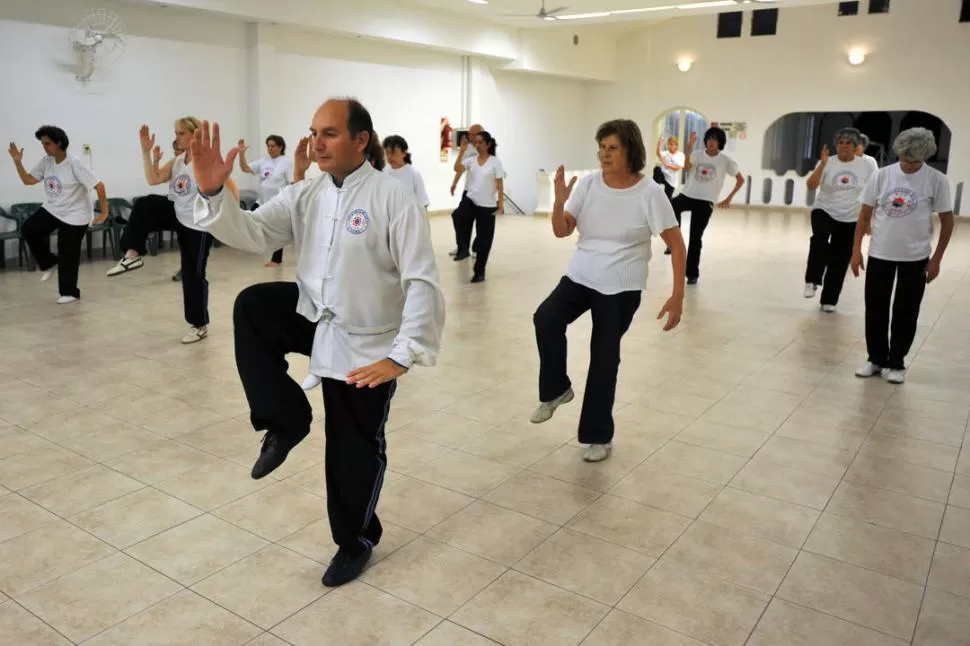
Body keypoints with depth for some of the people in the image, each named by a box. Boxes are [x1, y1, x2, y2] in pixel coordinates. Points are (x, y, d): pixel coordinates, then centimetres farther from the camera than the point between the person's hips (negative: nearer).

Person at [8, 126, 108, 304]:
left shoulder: (75, 164, -20)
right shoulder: (46, 162, 1)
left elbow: (99, 186, -22)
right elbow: (28, 180, 5)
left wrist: (104, 212, -22)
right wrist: (17, 162, -9)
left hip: (74, 216, -7)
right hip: (51, 209, 7)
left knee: (68, 255, -1)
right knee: (28, 230, -13)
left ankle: (69, 292, 15)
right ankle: (49, 263, 9)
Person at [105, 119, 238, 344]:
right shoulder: (176, 162, 7)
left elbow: (232, 188, -19)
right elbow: (153, 179, -1)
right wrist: (146, 151, -8)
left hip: (198, 225, -7)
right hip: (178, 218, 7)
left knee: (193, 274, -1)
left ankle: (200, 325, 13)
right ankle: (133, 255, -3)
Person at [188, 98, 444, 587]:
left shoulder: (392, 198, -18)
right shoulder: (304, 195, 0)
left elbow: (421, 282, -22)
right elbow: (252, 233, -8)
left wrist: (403, 355, -29)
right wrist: (213, 193, -27)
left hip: (364, 345, -5)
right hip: (315, 318, 5)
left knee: (355, 449, 7)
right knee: (251, 306, -19)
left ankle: (355, 541, 35)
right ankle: (285, 422, -1)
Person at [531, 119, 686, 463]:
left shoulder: (649, 193, -13)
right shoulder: (588, 184, -4)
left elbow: (676, 245, -9)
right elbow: (562, 231, -3)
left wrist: (677, 296, -15)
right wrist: (560, 201, -22)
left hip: (621, 288, -3)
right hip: (580, 277, 3)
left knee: (604, 357, 2)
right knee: (545, 319, -23)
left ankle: (599, 436, 21)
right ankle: (556, 389, 2)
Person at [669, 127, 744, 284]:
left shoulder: (725, 161, 0)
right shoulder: (697, 155, 3)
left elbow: (740, 180, 9)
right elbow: (686, 167, -17)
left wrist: (729, 199, 2)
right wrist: (689, 146, -23)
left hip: (705, 202, -1)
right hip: (687, 195, 1)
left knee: (695, 238, 1)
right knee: (671, 206, -34)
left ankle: (692, 273, 15)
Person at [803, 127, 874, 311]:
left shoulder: (866, 166, -1)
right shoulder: (827, 163, -6)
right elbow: (811, 186, -17)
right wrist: (822, 164, -27)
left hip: (850, 220, 2)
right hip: (824, 212, -2)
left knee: (840, 261, 6)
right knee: (819, 240, -34)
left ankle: (829, 300, 19)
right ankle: (812, 281, -22)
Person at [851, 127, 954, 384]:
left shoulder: (936, 180, -9)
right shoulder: (881, 175, -5)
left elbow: (947, 221, -2)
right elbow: (865, 214, 2)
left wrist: (936, 259, -4)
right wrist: (856, 250, -1)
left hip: (915, 258, -1)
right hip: (879, 254, 2)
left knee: (905, 313, 7)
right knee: (875, 309, 9)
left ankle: (896, 363, 20)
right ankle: (876, 359, 24)